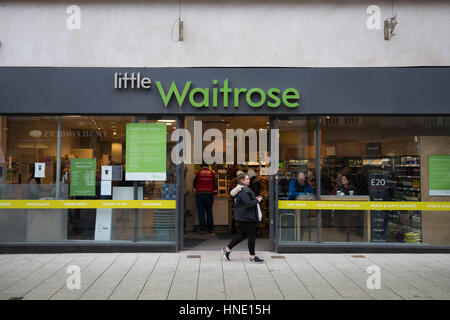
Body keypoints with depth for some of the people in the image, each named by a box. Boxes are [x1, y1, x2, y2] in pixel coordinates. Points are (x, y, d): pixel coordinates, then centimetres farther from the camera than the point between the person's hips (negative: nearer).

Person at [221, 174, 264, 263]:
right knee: (252, 235, -1)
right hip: (245, 216, -11)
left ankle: (227, 249, 22)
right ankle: (252, 257, 9)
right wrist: (257, 200, -12)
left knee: (242, 234, 17)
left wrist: (255, 198, 10)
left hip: (242, 216, 11)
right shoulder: (243, 191, -20)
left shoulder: (245, 189, 14)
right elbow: (248, 204, -26)